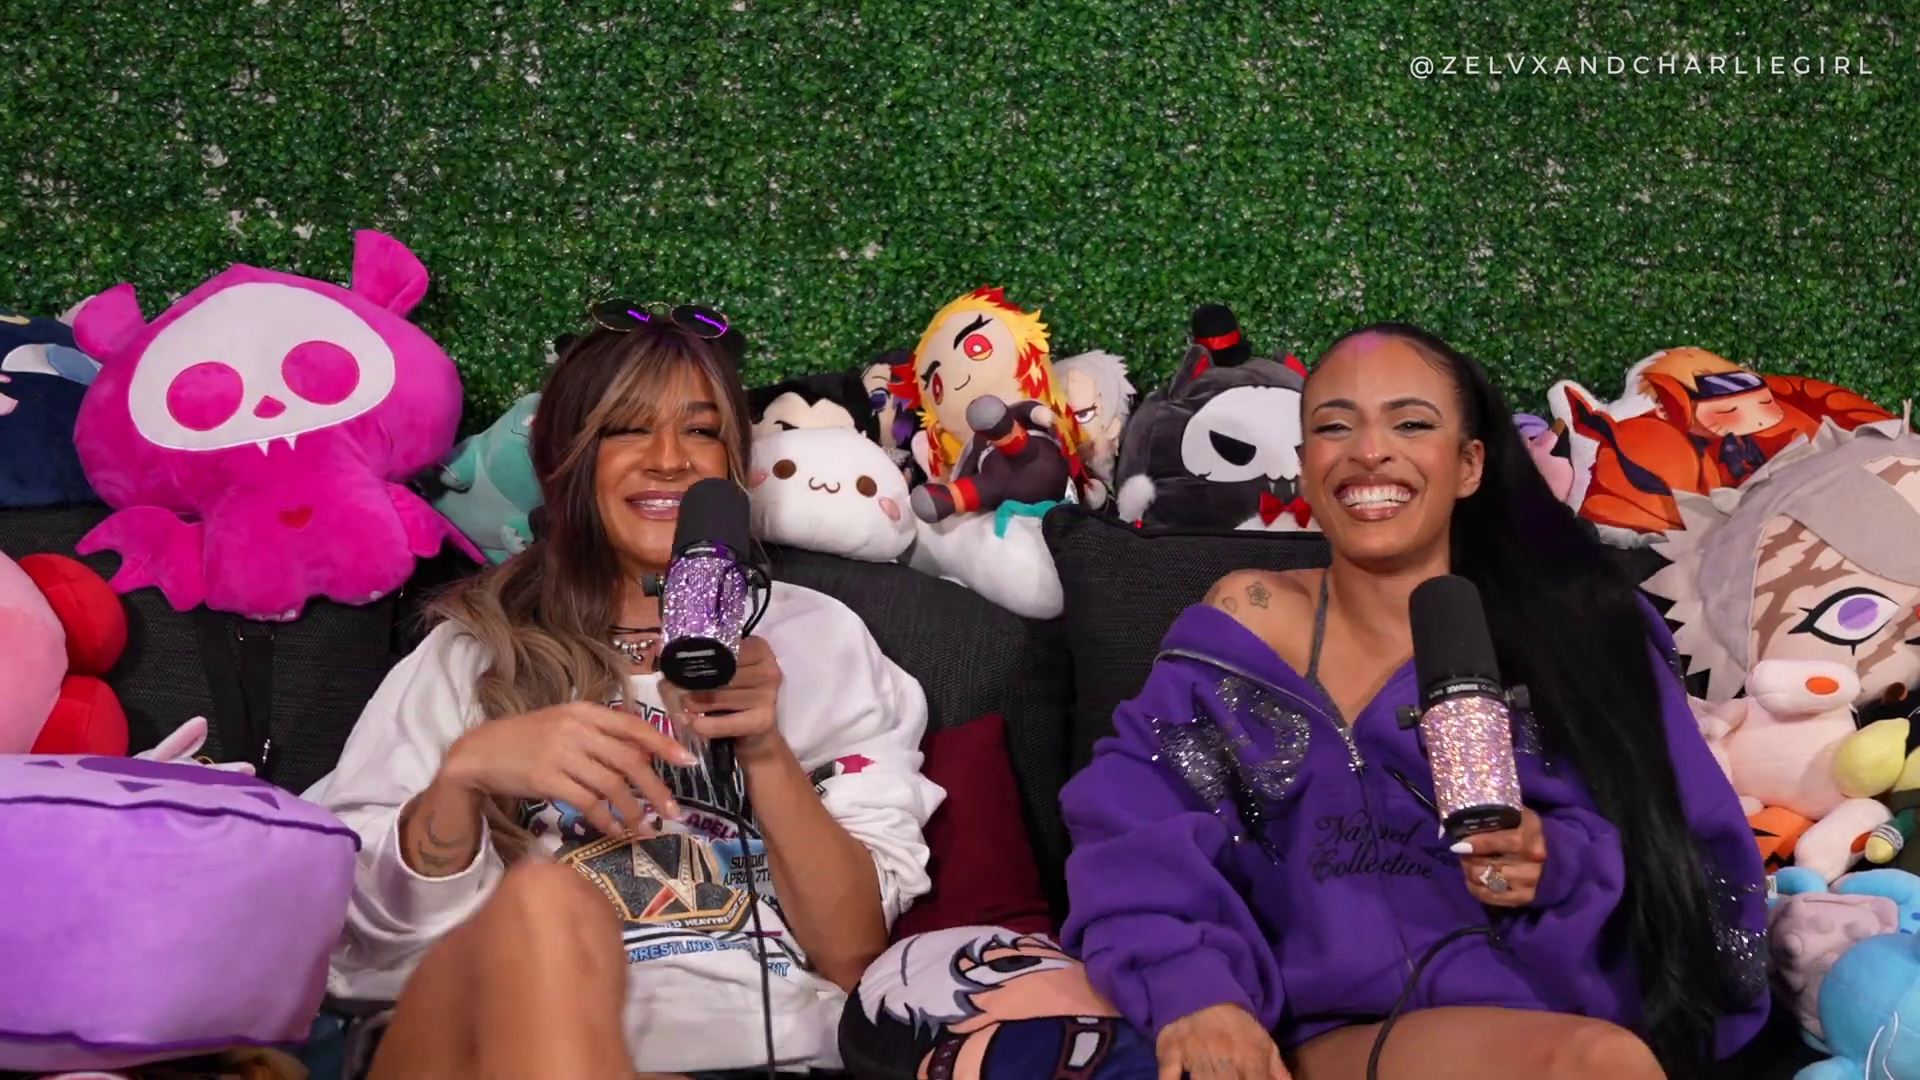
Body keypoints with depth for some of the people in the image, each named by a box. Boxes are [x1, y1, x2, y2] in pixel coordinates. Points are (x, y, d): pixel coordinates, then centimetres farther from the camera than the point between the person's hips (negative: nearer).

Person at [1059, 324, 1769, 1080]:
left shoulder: (1581, 628, 8)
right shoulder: (1252, 623, 8)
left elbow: (1703, 877, 6)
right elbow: (1135, 830, -3)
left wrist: (1566, 866, -15)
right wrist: (1189, 986, -22)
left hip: (1562, 1011, 2)